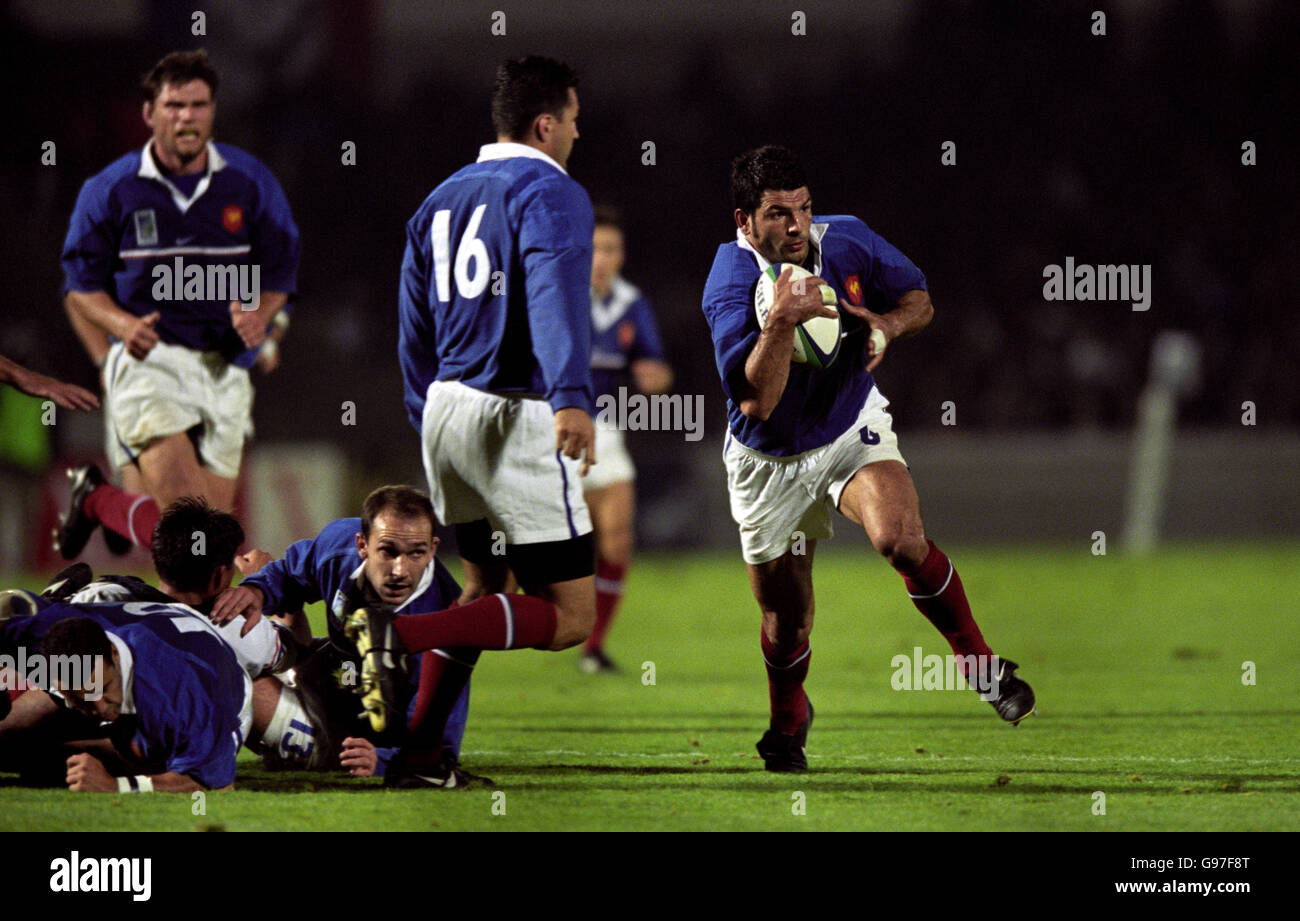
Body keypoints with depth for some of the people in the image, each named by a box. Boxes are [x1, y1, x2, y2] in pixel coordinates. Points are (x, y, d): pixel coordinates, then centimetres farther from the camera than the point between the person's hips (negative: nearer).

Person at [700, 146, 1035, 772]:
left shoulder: (847, 242, -13)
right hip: (770, 462, -1)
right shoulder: (728, 289, -25)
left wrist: (886, 326, -18)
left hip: (853, 432, 1)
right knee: (786, 623, 9)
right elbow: (757, 400, -34)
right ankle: (788, 720, 42)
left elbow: (919, 299, 4)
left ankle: (978, 664, -12)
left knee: (901, 538, -30)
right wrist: (782, 320, -46)